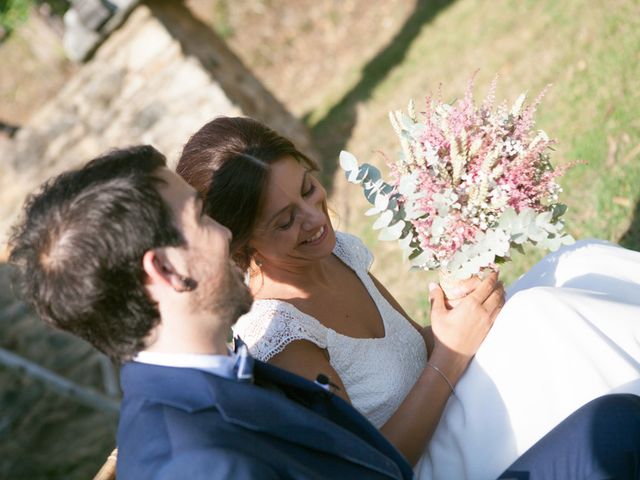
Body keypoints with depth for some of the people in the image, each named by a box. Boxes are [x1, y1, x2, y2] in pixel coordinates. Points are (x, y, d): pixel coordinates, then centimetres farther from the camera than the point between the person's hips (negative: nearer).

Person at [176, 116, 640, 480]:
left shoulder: (337, 249, -2)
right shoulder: (275, 336, -24)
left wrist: (458, 307, -12)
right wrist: (450, 356, -24)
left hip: (435, 419, 8)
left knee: (582, 263, -7)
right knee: (541, 315, -28)